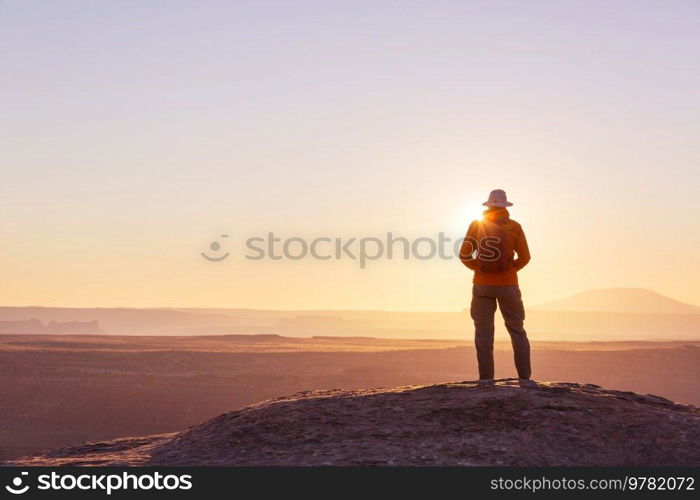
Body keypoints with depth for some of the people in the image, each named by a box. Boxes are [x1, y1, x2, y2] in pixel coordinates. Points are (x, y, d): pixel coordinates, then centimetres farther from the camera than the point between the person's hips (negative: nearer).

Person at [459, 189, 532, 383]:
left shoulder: (476, 225, 2)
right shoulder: (514, 227, 0)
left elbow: (464, 255, 0)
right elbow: (524, 257, -1)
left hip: (482, 285, 0)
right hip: (508, 285, 0)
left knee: (483, 332, 4)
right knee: (517, 331, 9)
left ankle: (486, 378, -3)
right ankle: (524, 377, 4)